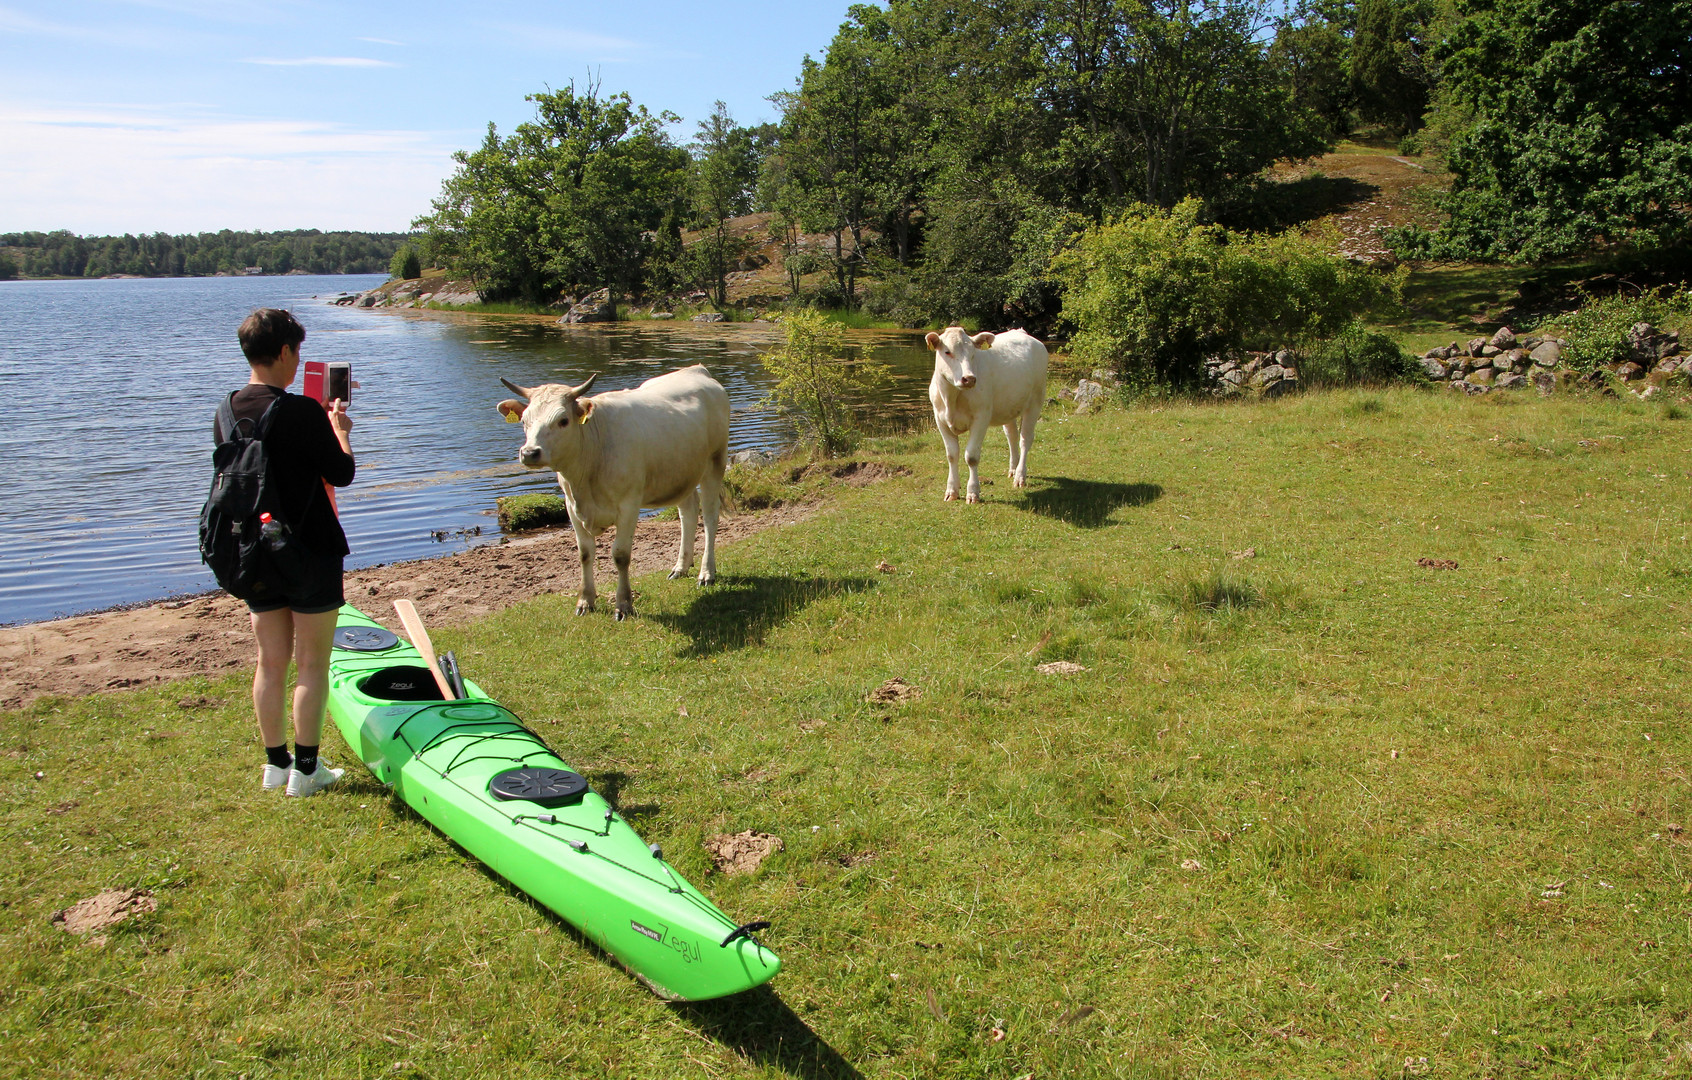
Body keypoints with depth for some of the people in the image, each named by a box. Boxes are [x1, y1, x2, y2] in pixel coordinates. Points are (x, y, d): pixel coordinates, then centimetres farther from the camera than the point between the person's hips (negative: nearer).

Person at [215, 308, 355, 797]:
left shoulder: (227, 410, 2)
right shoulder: (302, 412, -19)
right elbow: (342, 473, -11)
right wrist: (340, 430, 8)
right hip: (310, 552, -6)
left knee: (271, 662, 15)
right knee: (312, 665, 4)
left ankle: (275, 763, 25)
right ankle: (306, 770, 11)